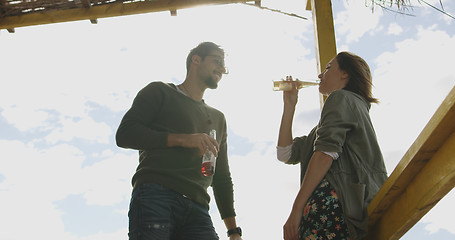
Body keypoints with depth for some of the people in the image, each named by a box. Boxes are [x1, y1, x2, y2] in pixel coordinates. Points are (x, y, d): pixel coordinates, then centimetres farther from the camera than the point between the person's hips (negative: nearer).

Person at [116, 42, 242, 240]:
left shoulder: (218, 118, 29)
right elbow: (124, 134, 1)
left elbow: (222, 178, 27)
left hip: (197, 209, 4)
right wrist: (182, 139, -8)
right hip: (155, 197, -4)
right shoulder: (160, 92, 15)